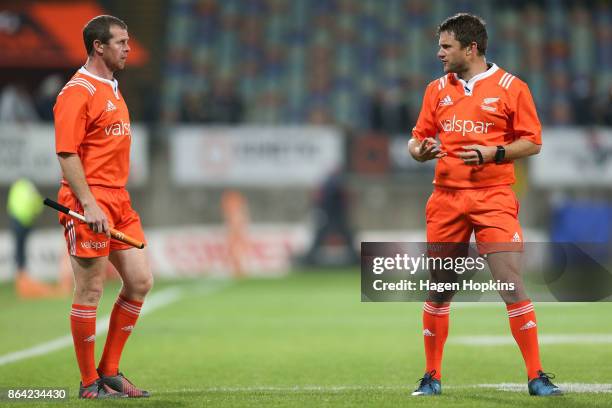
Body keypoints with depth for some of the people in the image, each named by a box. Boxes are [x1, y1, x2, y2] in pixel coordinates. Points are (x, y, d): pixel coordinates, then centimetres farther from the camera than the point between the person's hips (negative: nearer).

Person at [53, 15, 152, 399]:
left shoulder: (112, 90, 18)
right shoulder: (78, 92, -12)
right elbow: (67, 154, -17)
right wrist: (88, 203, -23)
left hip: (119, 201, 9)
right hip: (89, 203, -9)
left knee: (140, 282, 8)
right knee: (90, 291, -3)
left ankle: (110, 372, 17)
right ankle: (89, 383, 5)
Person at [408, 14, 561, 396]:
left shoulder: (511, 87, -1)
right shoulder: (437, 89, 12)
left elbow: (532, 142, -1)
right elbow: (418, 138, 15)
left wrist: (492, 153, -16)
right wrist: (420, 150, -8)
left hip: (494, 199, -4)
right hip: (446, 199, 4)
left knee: (512, 286, -11)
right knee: (437, 291, 6)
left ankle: (537, 376, -5)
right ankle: (432, 377, 18)